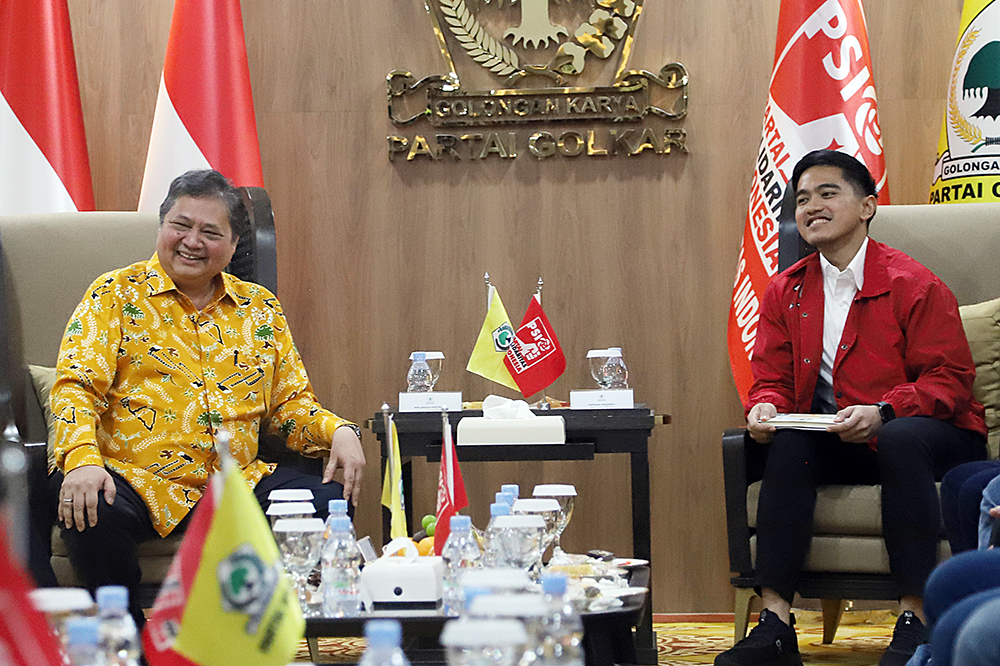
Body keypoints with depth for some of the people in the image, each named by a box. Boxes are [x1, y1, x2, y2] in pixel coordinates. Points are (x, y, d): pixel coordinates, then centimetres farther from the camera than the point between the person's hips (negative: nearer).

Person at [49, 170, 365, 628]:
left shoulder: (259, 309, 16)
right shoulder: (116, 295, 5)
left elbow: (290, 403, 19)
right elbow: (76, 385, -6)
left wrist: (338, 431, -3)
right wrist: (82, 459, -26)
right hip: (137, 481, -3)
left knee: (332, 503, -20)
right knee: (92, 515, -36)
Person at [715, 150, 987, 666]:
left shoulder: (912, 285, -7)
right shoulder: (786, 293, 10)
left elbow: (950, 379, -11)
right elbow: (772, 379, 13)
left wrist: (883, 413, -27)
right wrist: (765, 408, -13)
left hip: (924, 436, -4)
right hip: (837, 446, 4)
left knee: (902, 440, -38)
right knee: (787, 445, -27)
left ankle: (915, 621, -35)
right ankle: (776, 624, -31)